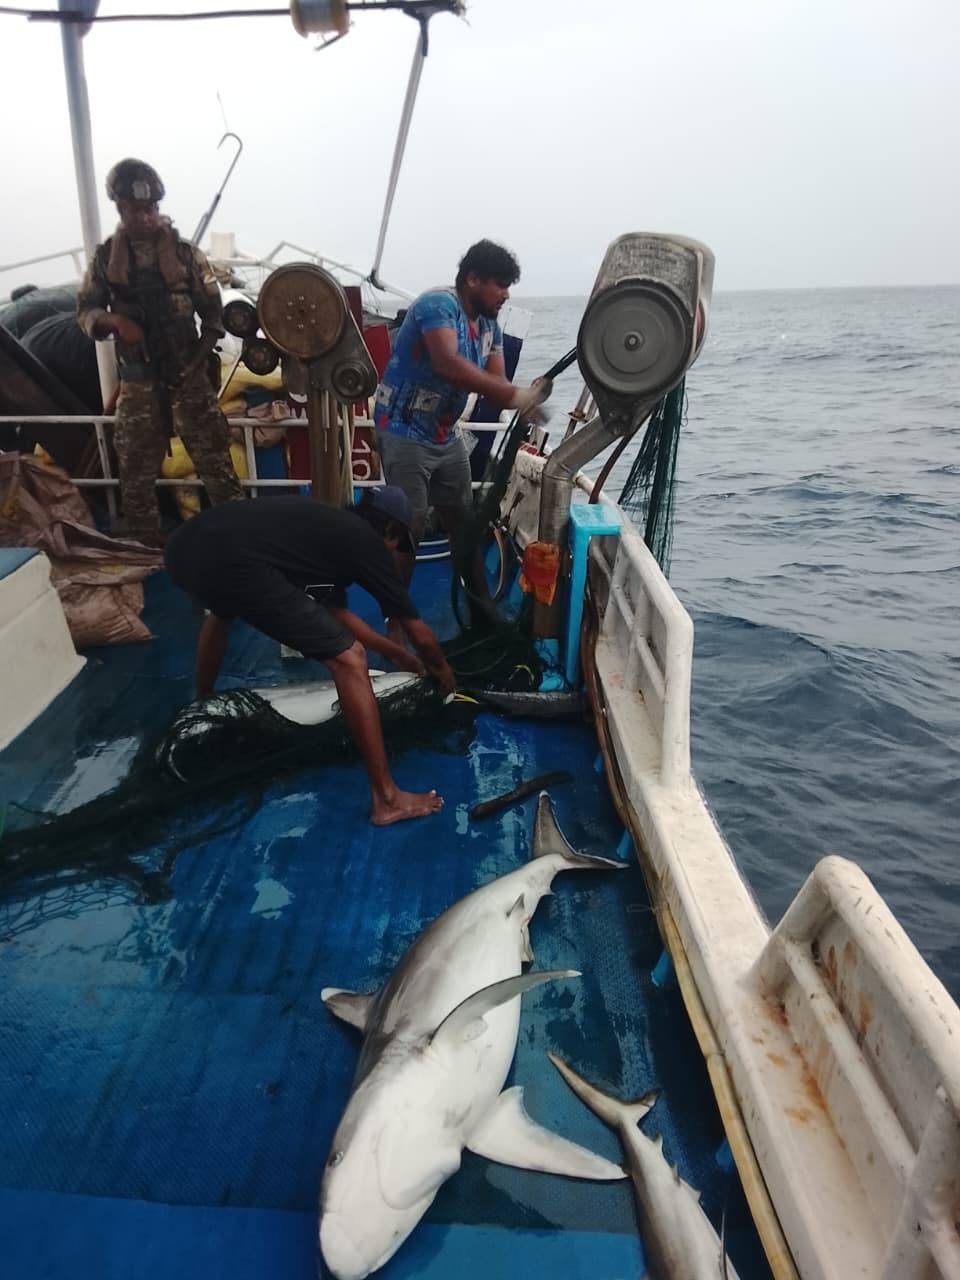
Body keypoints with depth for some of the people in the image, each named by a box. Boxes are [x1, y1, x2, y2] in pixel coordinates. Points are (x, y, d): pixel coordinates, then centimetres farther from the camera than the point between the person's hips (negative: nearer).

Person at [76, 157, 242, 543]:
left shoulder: (185, 253, 1)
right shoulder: (106, 257, 5)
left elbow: (213, 311, 1)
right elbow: (84, 309, 8)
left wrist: (200, 358, -12)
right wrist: (113, 320, -14)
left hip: (188, 376, -2)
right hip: (137, 381, 2)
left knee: (215, 459, -2)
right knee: (136, 469, 8)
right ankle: (143, 545, 22)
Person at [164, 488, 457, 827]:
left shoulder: (330, 526, 33)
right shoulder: (367, 543, 13)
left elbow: (338, 613, 42)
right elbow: (421, 637, 19)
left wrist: (396, 653, 50)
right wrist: (442, 669, 39)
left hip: (184, 546, 10)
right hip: (232, 562, -9)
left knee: (222, 609, 44)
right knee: (348, 659, -1)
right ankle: (386, 799, 3)